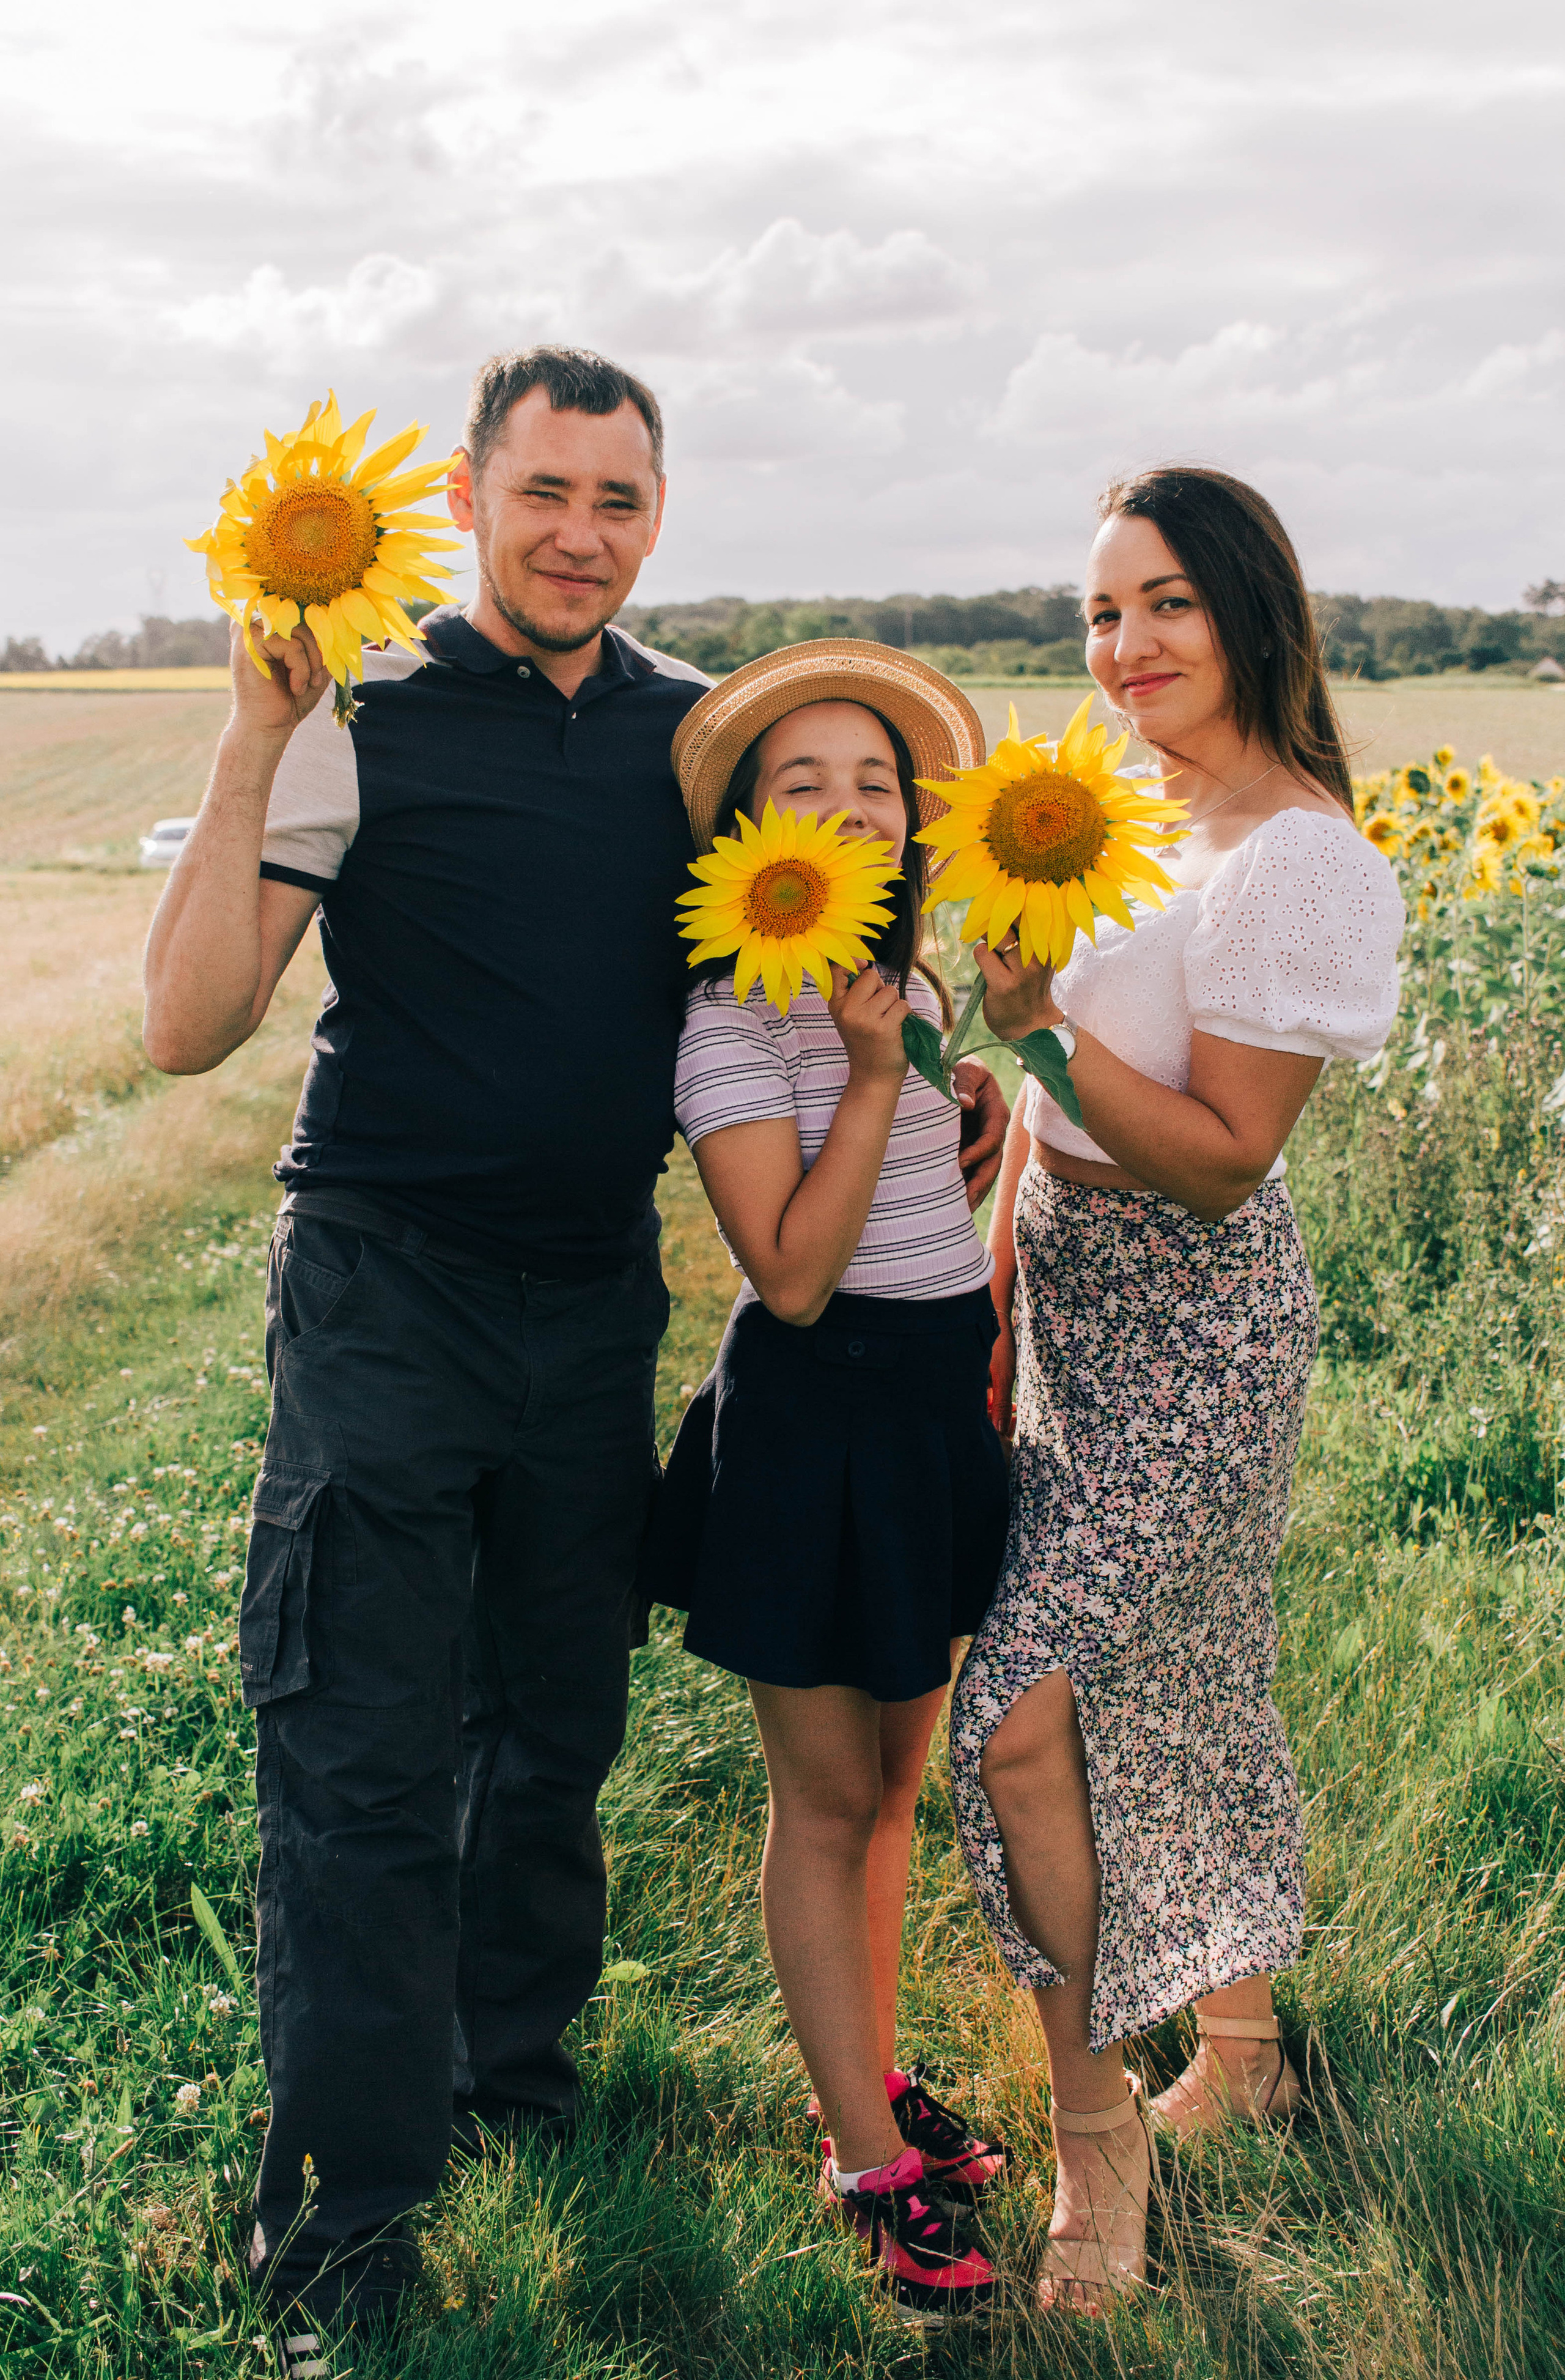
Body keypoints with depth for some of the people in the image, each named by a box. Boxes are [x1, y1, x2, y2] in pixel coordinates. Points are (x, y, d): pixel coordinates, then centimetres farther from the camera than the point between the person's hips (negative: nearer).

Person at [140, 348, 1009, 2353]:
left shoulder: (700, 734, 4)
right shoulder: (365, 725, -9)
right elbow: (188, 1028, -17)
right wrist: (253, 741, -23)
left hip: (600, 1290, 5)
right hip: (389, 1292, -4)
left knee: (561, 1715, 18)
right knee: (365, 1751, -1)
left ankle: (512, 2055, 41)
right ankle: (345, 2186, 16)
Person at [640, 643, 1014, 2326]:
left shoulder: (907, 985, 7)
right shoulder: (730, 1023, -15)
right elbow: (792, 1274, -22)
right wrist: (870, 1072, -23)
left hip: (942, 1401, 7)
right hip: (815, 1419, -7)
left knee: (894, 1776, 18)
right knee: (827, 1797, 6)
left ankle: (877, 2082, 34)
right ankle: (867, 2164, 18)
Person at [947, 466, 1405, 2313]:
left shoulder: (1302, 862, -18)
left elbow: (1221, 1160, -20)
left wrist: (1039, 1023, -28)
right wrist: (994, 1301, 9)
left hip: (1189, 1331, -8)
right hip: (1077, 1313, 8)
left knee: (1027, 1716, -12)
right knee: (1186, 1694, 18)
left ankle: (1096, 2123, 9)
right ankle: (1237, 2046, 36)